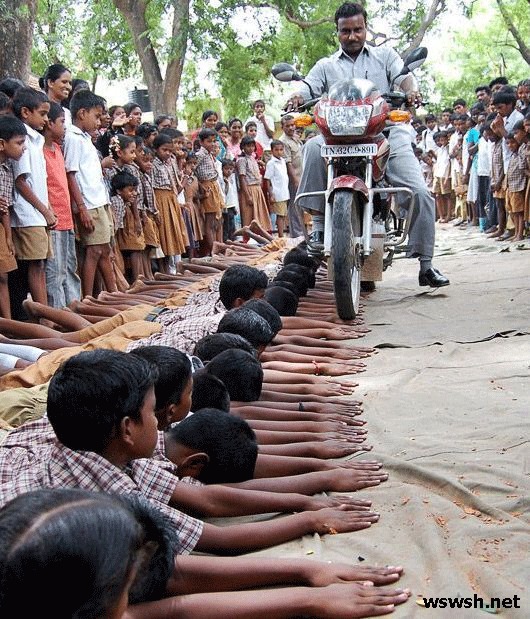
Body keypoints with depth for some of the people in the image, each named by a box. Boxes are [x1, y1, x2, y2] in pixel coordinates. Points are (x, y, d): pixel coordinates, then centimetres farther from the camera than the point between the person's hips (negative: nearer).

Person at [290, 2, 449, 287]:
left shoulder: (385, 56, 17)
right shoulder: (326, 66, 17)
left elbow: (403, 76, 0)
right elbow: (307, 89, 2)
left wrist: (410, 90, -25)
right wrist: (297, 98, -24)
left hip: (388, 133, 0)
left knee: (421, 193, -16)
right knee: (314, 146, -32)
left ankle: (426, 265, -6)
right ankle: (319, 223, -25)